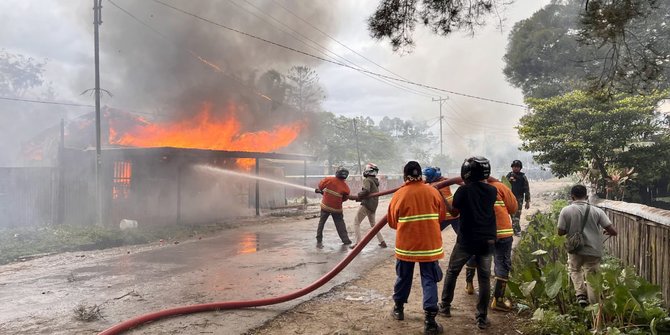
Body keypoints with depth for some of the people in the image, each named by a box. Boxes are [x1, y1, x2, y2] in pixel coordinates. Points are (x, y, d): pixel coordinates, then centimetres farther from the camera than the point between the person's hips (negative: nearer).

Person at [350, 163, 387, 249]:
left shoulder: (367, 180, -12)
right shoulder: (375, 181, 16)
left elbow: (366, 191, -30)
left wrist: (357, 196, -17)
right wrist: (359, 197, 14)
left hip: (366, 205, -8)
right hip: (373, 206, 8)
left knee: (356, 223, 1)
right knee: (373, 223, 22)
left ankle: (357, 243, -6)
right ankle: (382, 241, 19)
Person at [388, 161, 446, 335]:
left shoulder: (399, 194, -7)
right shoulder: (433, 192, -2)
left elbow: (392, 222, 1)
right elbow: (441, 216, 8)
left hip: (406, 244, 0)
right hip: (430, 243, 0)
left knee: (403, 277, 18)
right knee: (429, 280, 4)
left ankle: (398, 309, 34)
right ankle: (430, 320, -2)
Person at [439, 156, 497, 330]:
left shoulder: (464, 190, -12)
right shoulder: (492, 190, 0)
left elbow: (454, 211, -1)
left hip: (466, 240, -3)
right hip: (487, 240, 3)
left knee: (452, 272, 16)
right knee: (484, 278, 8)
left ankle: (445, 306, 26)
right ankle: (482, 318, 11)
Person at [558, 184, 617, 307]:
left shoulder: (566, 211, -9)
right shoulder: (596, 211, -6)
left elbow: (561, 232, -6)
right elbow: (613, 231, -6)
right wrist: (607, 232, 17)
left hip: (575, 249, 0)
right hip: (593, 250, 0)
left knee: (575, 270, 26)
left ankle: (580, 294, 8)